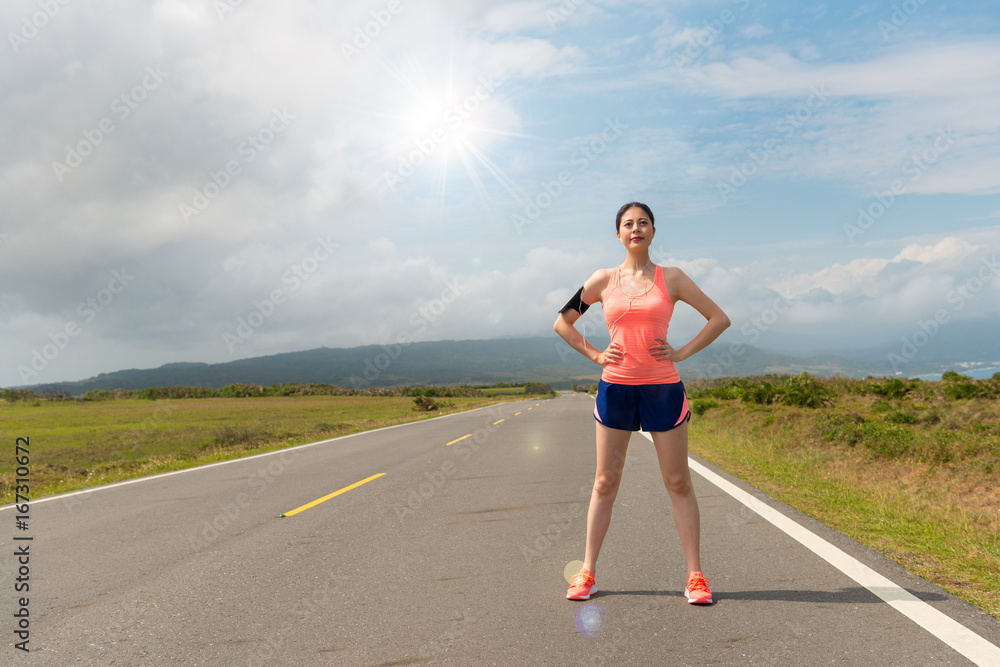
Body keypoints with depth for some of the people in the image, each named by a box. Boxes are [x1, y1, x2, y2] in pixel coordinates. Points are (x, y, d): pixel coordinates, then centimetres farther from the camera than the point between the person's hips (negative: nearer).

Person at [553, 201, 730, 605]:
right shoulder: (603, 280, 5)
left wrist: (682, 352, -3)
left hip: (663, 389, 0)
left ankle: (695, 576, 13)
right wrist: (594, 355, 2)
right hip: (615, 387, 1)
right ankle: (587, 572, 15)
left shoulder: (671, 278, 4)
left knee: (678, 483, 4)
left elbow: (719, 319, 7)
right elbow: (562, 322, 13)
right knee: (605, 482, 6)